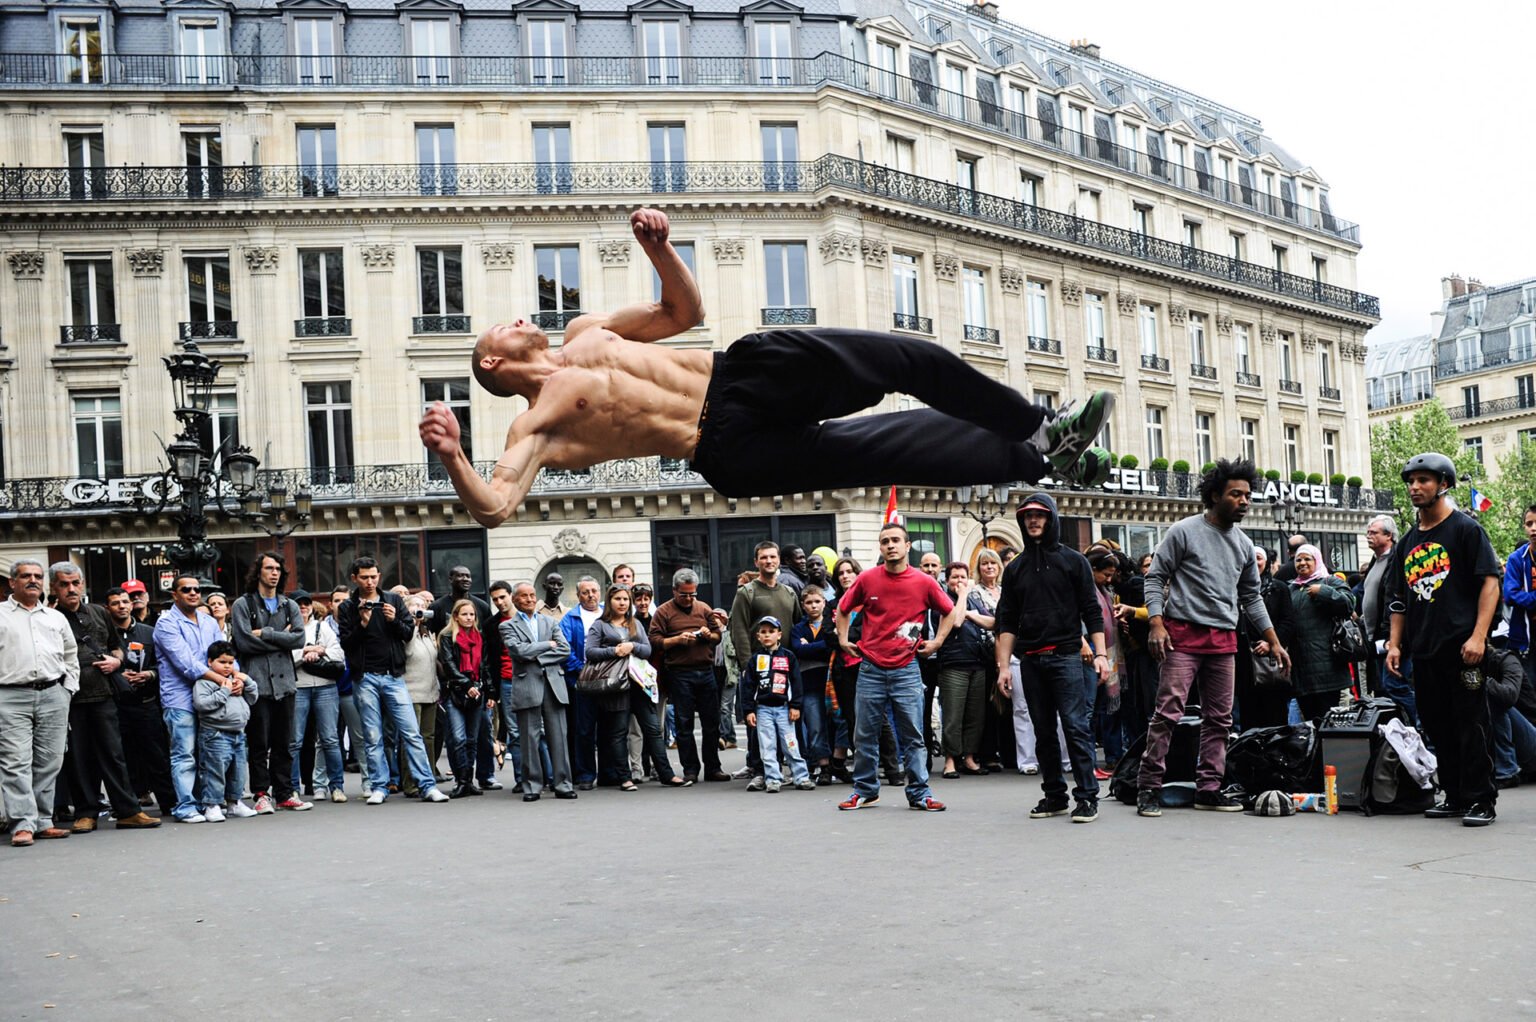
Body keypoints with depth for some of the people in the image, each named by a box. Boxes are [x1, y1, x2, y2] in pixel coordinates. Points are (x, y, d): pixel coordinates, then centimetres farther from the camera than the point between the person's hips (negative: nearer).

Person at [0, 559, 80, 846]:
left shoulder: (56, 618, 18)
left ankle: (42, 821, 11)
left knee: (49, 762, 4)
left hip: (53, 695, 4)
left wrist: (68, 689, 13)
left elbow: (71, 656, 24)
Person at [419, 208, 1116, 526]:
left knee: (917, 360, -2)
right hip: (736, 449, -6)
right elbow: (491, 508, -14)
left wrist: (659, 249, 8)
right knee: (900, 453, -11)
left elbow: (685, 311, 27)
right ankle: (1044, 459, 6)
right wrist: (451, 456, -33)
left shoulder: (584, 332, 22)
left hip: (744, 370, 6)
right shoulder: (535, 429, 2)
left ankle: (1043, 429, 14)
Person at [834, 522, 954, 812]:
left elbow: (948, 611, 15)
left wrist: (937, 641, 6)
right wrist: (843, 639, 9)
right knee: (864, 734, 6)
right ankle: (865, 791, 18)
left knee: (912, 735, 1)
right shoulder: (866, 579, 0)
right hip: (871, 669, 1)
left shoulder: (924, 583, -2)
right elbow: (843, 609, 17)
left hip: (906, 669, -1)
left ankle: (919, 793, 8)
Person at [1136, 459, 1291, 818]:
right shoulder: (1184, 531, -3)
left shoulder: (1244, 544, 14)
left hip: (1224, 641, 6)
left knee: (1219, 718, 7)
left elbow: (1251, 596, 21)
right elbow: (1155, 578, -4)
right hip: (1183, 634, -6)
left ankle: (1209, 788, 14)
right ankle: (1149, 788, -6)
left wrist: (1274, 641, 18)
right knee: (1168, 712, -11)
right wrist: (1156, 623, -16)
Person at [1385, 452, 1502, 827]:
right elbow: (1399, 599, 21)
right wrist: (1395, 644, 12)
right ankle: (1455, 796, 16)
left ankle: (1481, 799, 0)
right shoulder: (1408, 542, 18)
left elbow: (1490, 582, -8)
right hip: (1423, 651, 7)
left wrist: (1478, 636, -17)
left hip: (1460, 646, -7)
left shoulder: (1466, 529, -1)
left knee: (1471, 723, -5)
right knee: (1438, 727, 8)